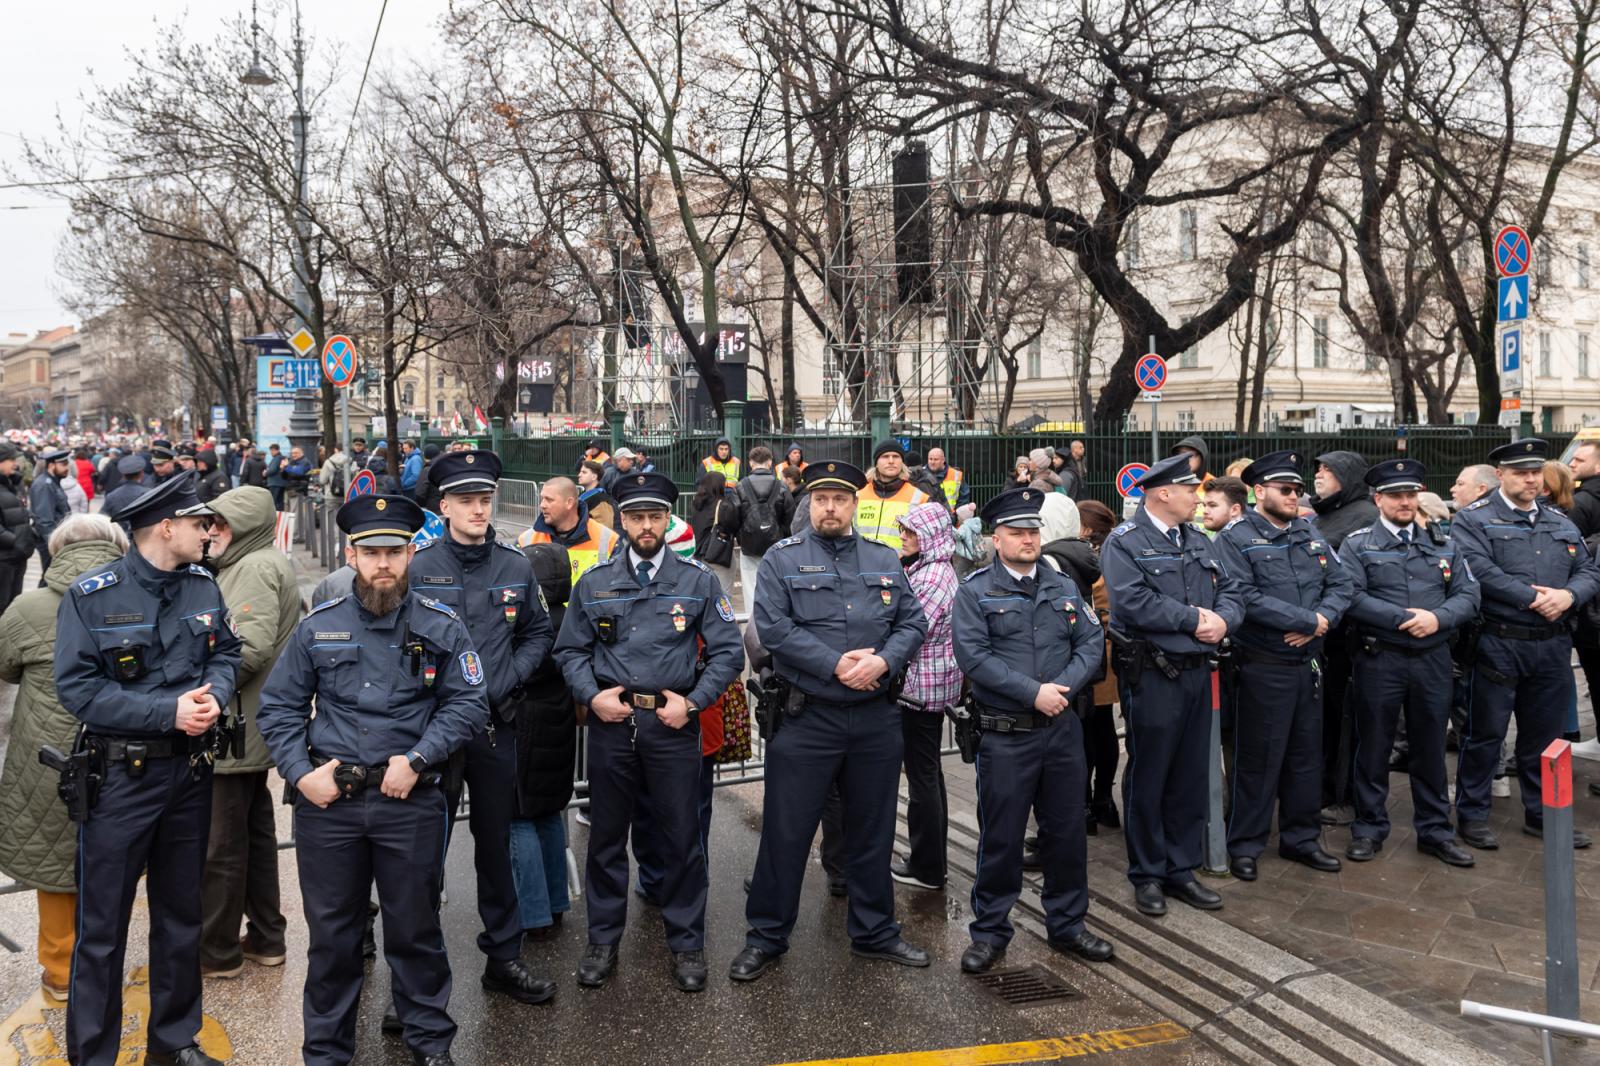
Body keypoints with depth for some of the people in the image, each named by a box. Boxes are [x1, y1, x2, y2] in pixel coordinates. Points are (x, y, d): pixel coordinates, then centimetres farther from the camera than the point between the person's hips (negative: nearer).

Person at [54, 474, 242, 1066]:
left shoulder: (203, 586, 2)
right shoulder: (91, 596, -13)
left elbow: (225, 652, 9)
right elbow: (77, 687, -17)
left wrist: (214, 695, -13)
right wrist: (169, 712, -22)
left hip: (191, 771, 5)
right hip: (121, 775, -5)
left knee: (181, 915, 17)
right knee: (102, 927, 5)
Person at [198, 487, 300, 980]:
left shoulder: (256, 568, -16)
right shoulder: (246, 565, 17)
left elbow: (250, 647, -26)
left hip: (233, 733, -11)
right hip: (249, 729, 11)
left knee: (219, 843, 1)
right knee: (255, 832, 17)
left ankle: (217, 950, 13)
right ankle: (266, 938, 28)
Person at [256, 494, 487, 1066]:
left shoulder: (441, 626, -1)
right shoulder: (317, 627, 3)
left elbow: (469, 703, -2)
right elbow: (278, 707, 7)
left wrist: (415, 760, -12)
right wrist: (301, 773, -5)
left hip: (411, 802, -1)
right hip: (328, 802, 1)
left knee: (415, 927, 11)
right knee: (331, 931, 12)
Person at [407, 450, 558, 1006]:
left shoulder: (516, 567, 3)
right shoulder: (417, 567, -6)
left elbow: (538, 633, 11)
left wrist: (506, 681, -3)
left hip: (496, 725, 3)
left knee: (496, 840, 14)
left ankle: (504, 956, 26)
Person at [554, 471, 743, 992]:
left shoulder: (698, 581, 2)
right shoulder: (594, 583, 6)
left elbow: (728, 652, 1)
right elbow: (570, 650, 11)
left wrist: (692, 701, -9)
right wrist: (592, 695, -6)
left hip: (673, 723, -1)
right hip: (611, 721, 2)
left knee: (681, 837, 5)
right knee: (606, 836, 11)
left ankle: (686, 944, 21)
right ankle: (603, 939, 27)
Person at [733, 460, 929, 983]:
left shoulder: (885, 562, 10)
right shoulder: (783, 559, -2)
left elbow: (913, 622, 5)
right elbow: (773, 627, -13)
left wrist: (881, 661, -14)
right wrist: (835, 665, -17)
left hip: (874, 719, 4)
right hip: (807, 719, -3)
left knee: (872, 831, 15)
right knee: (786, 832, 3)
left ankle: (874, 932, 31)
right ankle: (766, 937, 18)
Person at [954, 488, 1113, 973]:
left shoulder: (1064, 588, 11)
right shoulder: (975, 592, -4)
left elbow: (1092, 643, 4)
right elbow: (973, 656, -14)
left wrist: (1064, 687, -13)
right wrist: (1033, 693, -18)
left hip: (1063, 729, 4)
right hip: (1004, 736, -4)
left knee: (1066, 830, 13)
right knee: (1000, 837, 4)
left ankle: (1067, 924, 29)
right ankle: (990, 932, 18)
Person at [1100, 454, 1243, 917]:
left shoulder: (1199, 542, 14)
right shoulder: (1124, 542, -10)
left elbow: (1231, 593, 12)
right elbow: (1134, 602, -22)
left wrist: (1222, 619, -10)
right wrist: (1194, 618, -14)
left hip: (1197, 671, 7)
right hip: (1151, 675, -7)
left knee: (1191, 776, 13)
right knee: (1148, 777, 4)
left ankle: (1181, 868, 27)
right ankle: (1147, 875, 18)